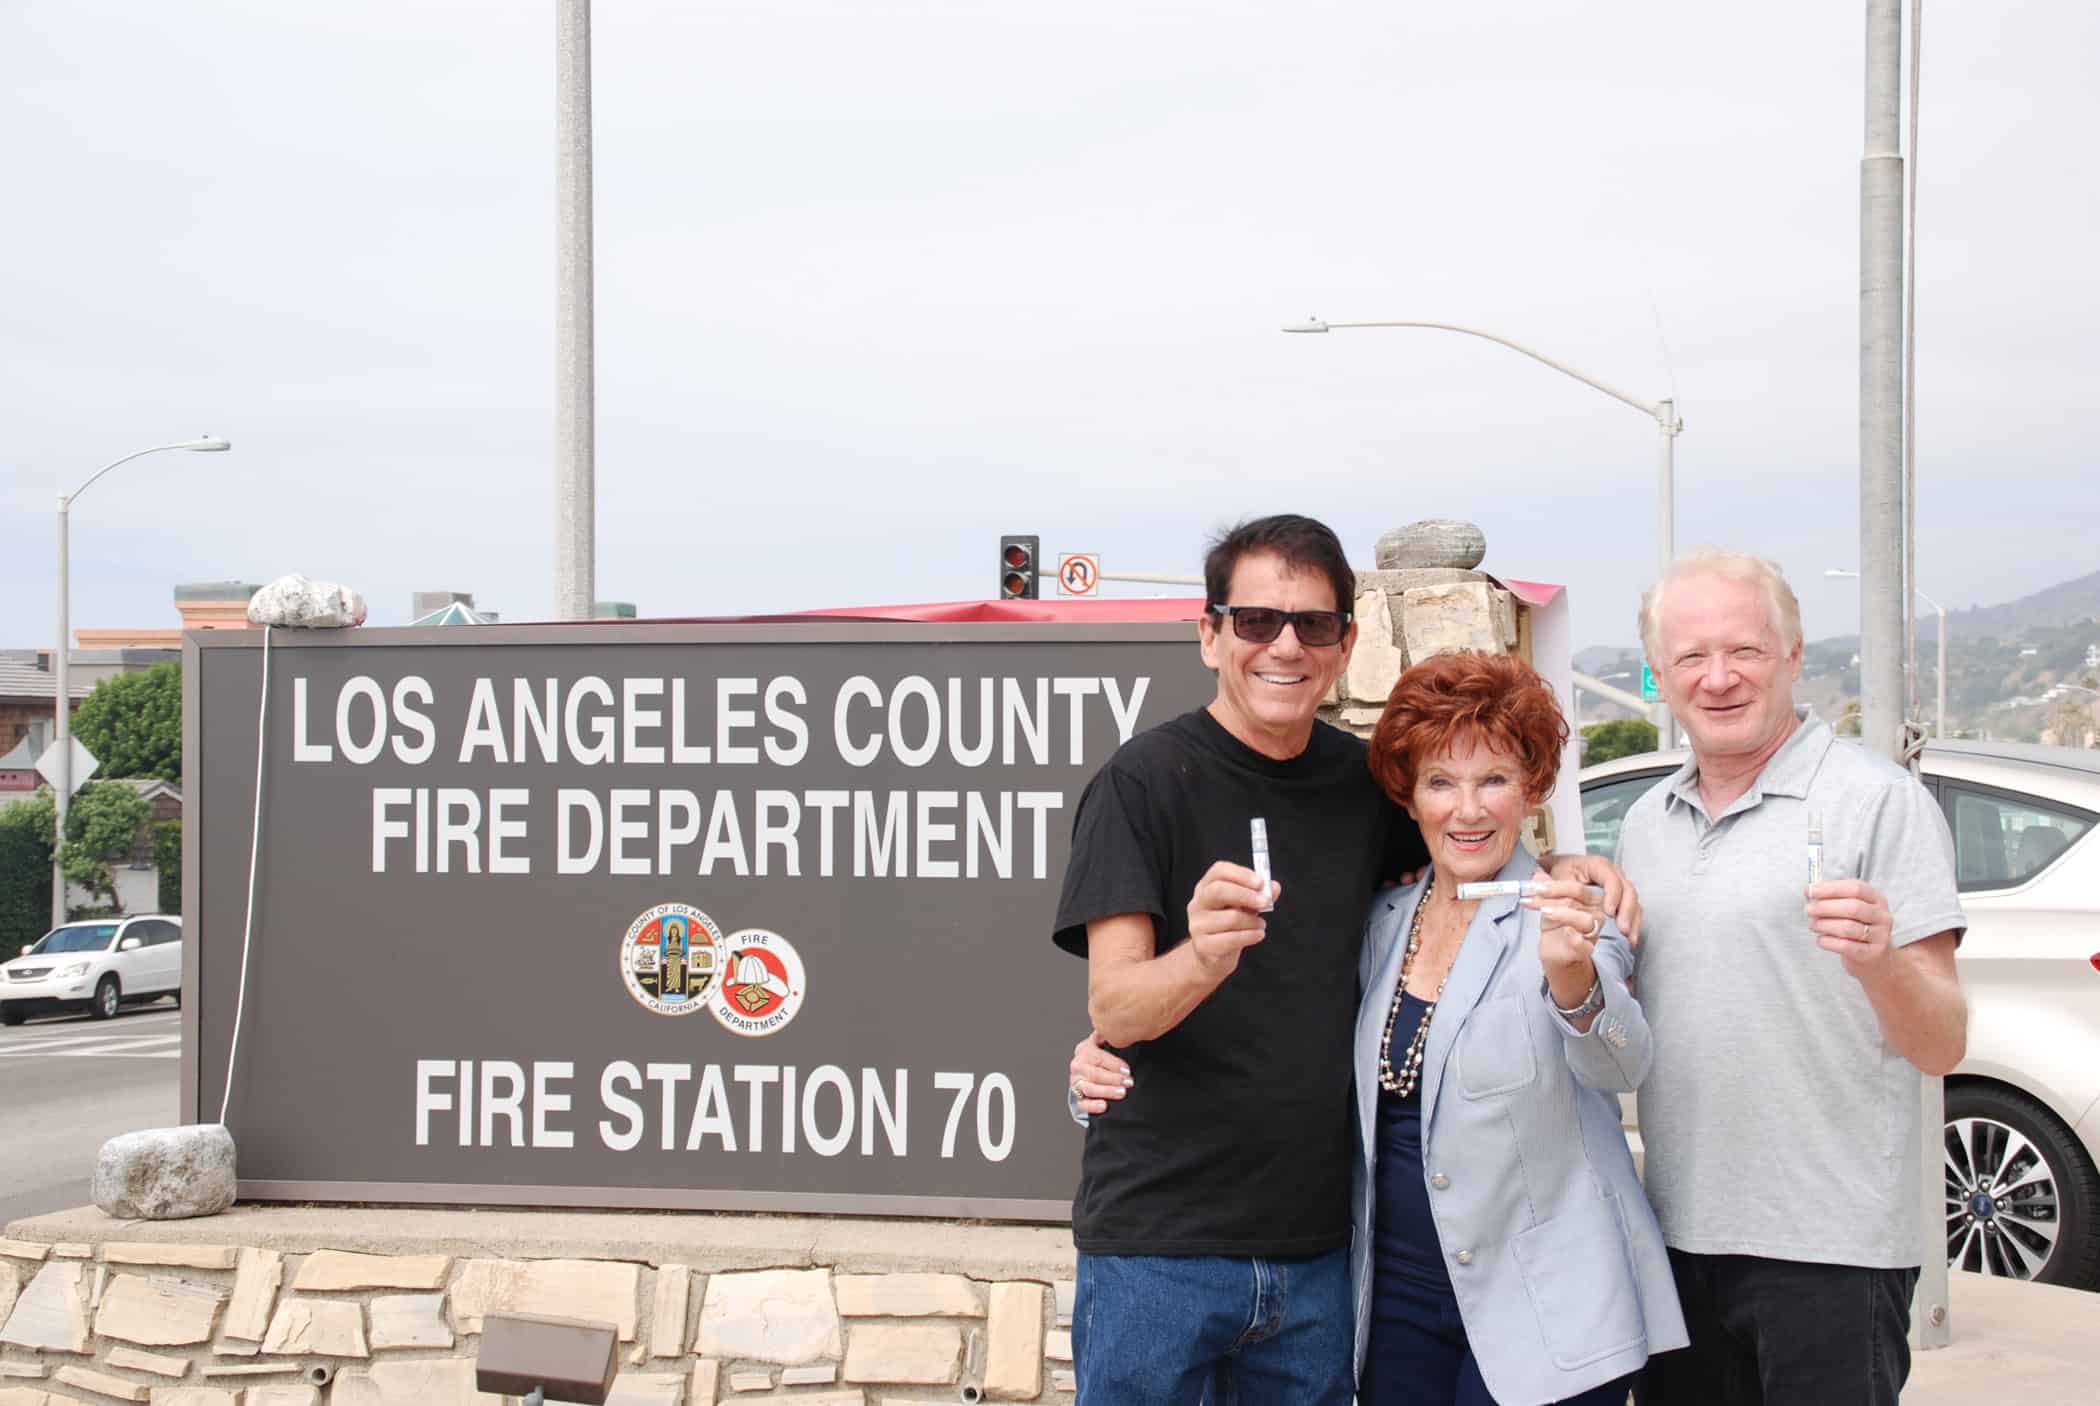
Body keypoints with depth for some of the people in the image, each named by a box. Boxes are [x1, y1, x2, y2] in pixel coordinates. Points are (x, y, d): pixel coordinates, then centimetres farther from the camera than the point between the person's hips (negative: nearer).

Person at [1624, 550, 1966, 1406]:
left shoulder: (1879, 802, -7)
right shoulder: (1645, 823, 12)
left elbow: (1942, 1047, -11)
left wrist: (1878, 961, -29)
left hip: (1827, 1247, -6)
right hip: (1679, 1237, 6)